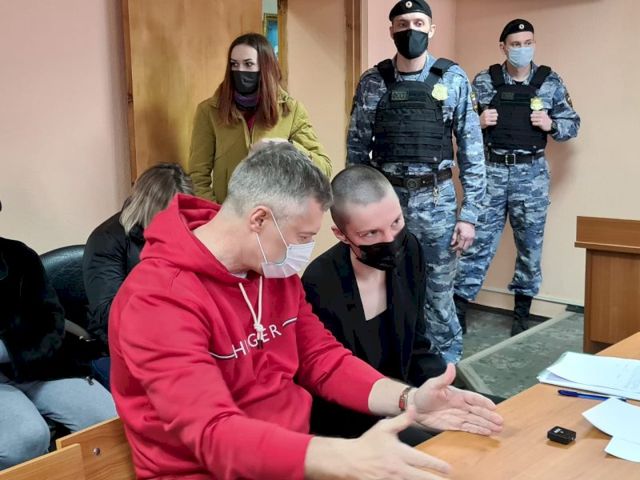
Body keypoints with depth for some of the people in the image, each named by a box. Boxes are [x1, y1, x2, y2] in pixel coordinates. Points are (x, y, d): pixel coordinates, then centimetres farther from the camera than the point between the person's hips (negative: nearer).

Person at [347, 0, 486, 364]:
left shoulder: (454, 79, 0)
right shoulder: (373, 82, 2)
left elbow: (472, 151, 0)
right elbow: (357, 149, 6)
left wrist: (469, 214, -5)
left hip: (436, 200, -1)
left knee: (439, 292, 7)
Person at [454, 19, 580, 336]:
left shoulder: (551, 82, 4)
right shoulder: (484, 81, 2)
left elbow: (573, 124, 8)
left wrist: (551, 125, -11)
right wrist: (479, 122, -14)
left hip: (532, 174, 1)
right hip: (491, 171, -1)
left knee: (530, 244, 9)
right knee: (479, 240, 0)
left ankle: (522, 312, 23)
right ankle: (459, 307, 8)